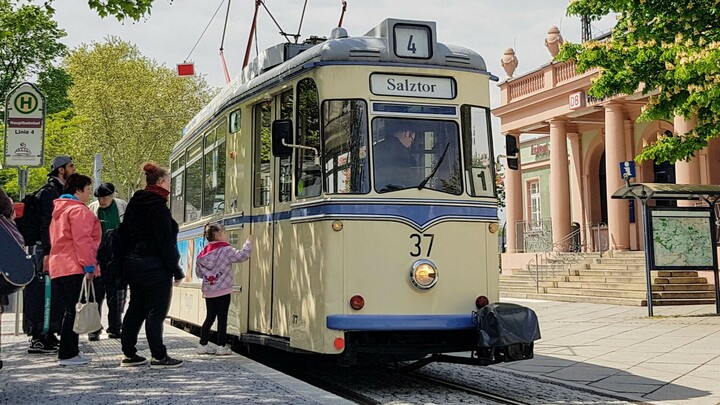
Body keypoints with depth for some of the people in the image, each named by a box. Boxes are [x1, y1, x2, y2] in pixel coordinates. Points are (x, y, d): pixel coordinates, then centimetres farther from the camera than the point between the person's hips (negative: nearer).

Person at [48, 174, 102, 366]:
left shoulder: (60, 210, 22)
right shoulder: (79, 210, -9)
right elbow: (82, 240, -18)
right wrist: (89, 266, -17)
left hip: (58, 267, 10)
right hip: (74, 268, -10)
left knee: (71, 310, 15)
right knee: (74, 311, -7)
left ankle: (70, 352, 18)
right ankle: (67, 354, -6)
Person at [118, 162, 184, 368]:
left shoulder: (134, 203, 13)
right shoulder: (158, 205, -14)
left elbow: (123, 234, 16)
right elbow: (165, 241, -16)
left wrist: (128, 260, 19)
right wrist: (175, 270, -12)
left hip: (133, 264, 9)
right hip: (154, 266, -9)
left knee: (136, 309, 13)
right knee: (157, 310, -4)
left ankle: (129, 354, 17)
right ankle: (159, 356, -1)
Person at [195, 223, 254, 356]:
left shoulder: (204, 253, 8)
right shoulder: (225, 250, -12)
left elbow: (198, 273, 12)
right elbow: (242, 255, -18)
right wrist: (249, 243, -4)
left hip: (208, 291, 6)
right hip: (223, 290, -6)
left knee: (210, 317, 14)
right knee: (222, 318, 0)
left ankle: (203, 345, 15)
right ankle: (221, 347, 2)